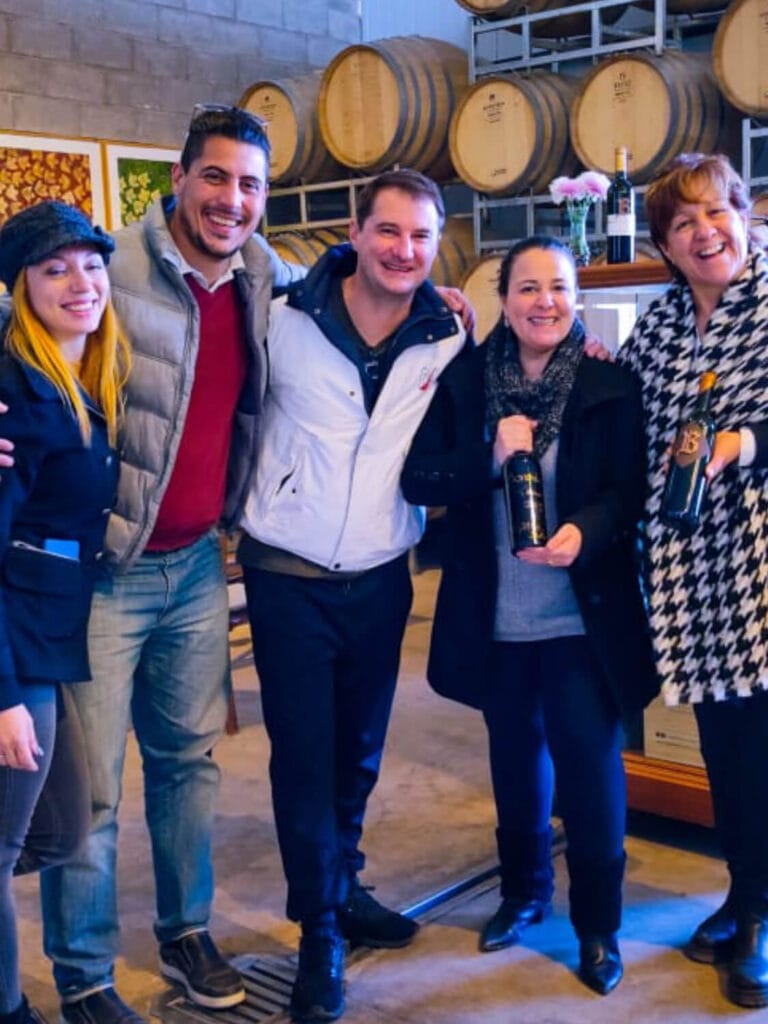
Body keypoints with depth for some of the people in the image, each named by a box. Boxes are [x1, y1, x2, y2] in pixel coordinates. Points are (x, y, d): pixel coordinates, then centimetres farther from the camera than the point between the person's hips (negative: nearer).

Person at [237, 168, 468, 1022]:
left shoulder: (448, 341, -3)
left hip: (380, 580, 3)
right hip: (288, 578, -2)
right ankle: (320, 931, 18)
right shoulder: (285, 322, -9)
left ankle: (344, 887, 39)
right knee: (303, 753, 2)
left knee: (360, 748, 17)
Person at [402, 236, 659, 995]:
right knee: (515, 755, 18)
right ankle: (522, 890, 40)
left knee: (588, 760, 1)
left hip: (583, 616, -2)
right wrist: (489, 457, -21)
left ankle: (598, 923, 20)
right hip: (496, 617, 3)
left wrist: (586, 533, -27)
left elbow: (630, 488, -8)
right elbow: (417, 479, -6)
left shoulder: (610, 384, -6)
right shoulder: (463, 380, -1)